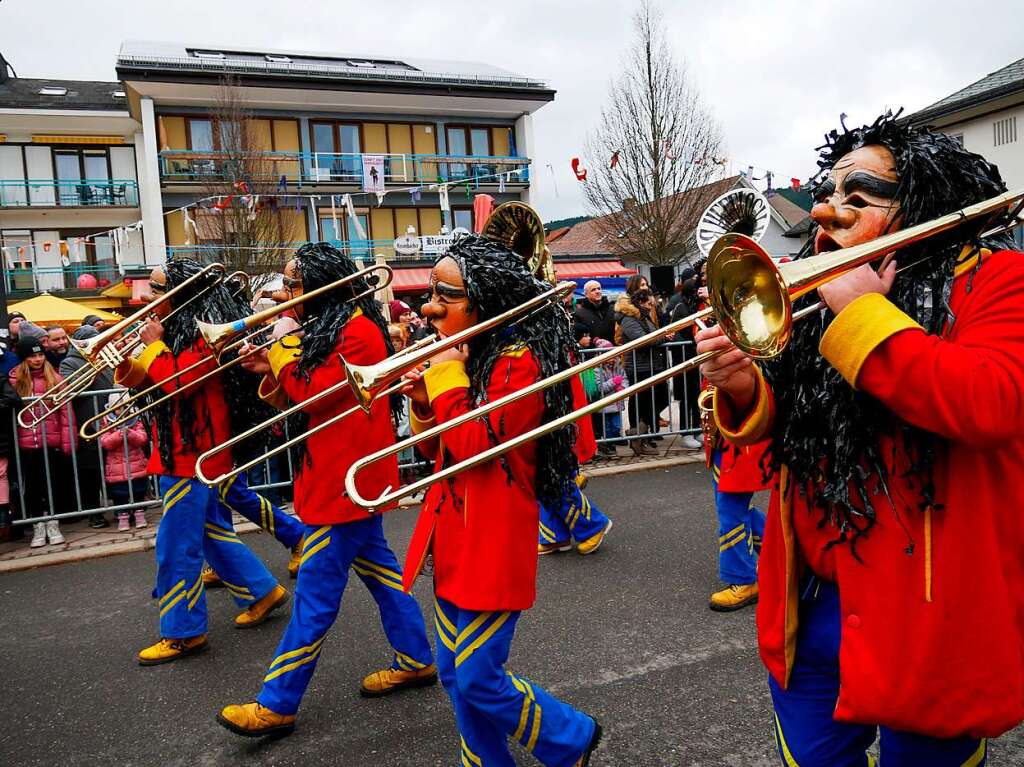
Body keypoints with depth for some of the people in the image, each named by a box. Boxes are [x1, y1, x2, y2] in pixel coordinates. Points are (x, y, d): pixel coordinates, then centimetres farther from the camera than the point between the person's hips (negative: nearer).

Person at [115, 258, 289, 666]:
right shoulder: (181, 327, 12)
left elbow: (177, 379, -26)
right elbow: (139, 380, 15)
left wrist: (154, 344, -13)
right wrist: (123, 359, -4)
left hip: (194, 453, -10)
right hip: (183, 450, 10)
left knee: (176, 547, -2)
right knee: (212, 531, 19)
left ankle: (183, 632, 11)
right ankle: (262, 590, 30)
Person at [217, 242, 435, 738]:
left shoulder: (357, 332, -18)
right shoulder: (331, 327, 12)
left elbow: (310, 395, -21)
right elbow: (304, 397, 15)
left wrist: (285, 344, -10)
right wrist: (271, 372, -2)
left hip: (345, 478, -10)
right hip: (344, 473, 10)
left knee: (315, 596, -2)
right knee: (375, 564, 18)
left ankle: (277, 704, 9)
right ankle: (415, 660, 31)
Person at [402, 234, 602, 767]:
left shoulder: (520, 363, -16)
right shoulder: (469, 356, 10)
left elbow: (471, 445, -24)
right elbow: (433, 448, 13)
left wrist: (448, 374, -15)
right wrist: (424, 403, -5)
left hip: (492, 543, -8)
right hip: (453, 538, 8)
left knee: (477, 678, 0)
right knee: (455, 674, 16)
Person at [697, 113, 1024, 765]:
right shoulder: (820, 294, 8)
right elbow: (778, 420, 9)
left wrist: (865, 312, -20)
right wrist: (743, 388, -13)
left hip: (927, 617, -4)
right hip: (813, 604, 5)